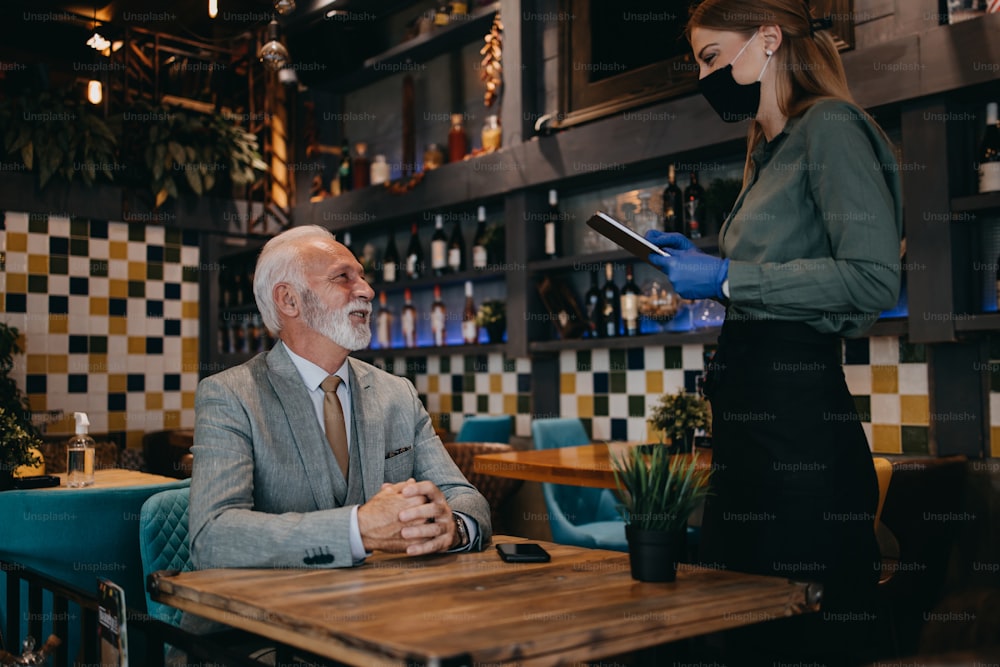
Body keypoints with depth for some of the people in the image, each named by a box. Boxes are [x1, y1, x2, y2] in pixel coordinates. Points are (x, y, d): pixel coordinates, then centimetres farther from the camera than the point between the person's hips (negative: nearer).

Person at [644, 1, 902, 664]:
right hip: (750, 410, 10)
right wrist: (700, 260, 14)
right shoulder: (769, 151, 21)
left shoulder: (831, 126, -7)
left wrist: (728, 278, -16)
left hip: (799, 412, -10)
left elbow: (874, 279, -18)